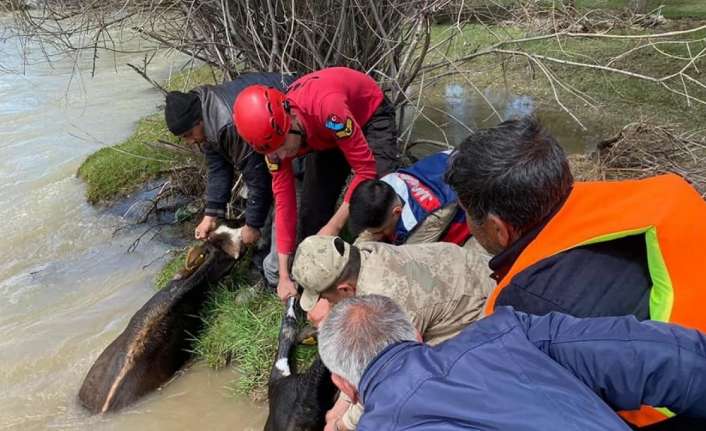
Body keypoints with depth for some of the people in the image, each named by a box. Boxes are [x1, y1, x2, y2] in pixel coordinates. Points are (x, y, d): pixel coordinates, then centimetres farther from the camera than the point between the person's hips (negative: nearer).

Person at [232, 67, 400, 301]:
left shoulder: (326, 107, -44)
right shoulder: (274, 135, -23)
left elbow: (367, 170, -35)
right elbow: (283, 200, -16)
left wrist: (334, 226, -33)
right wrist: (284, 275, -15)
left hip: (371, 115, -4)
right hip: (325, 134, 5)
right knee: (311, 208, -2)